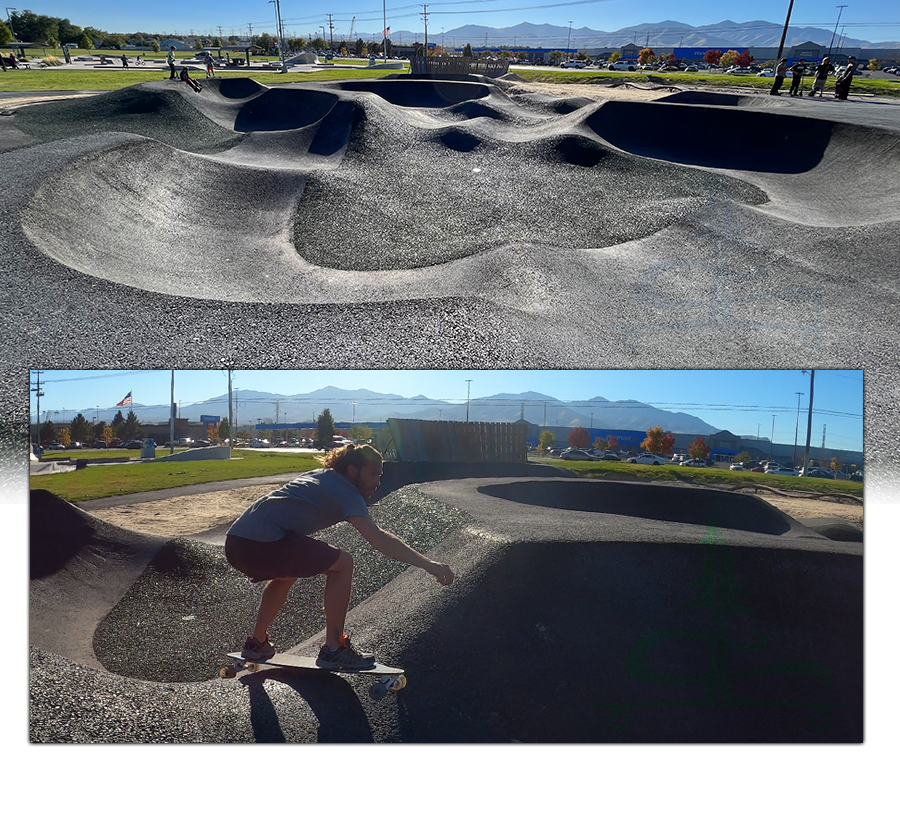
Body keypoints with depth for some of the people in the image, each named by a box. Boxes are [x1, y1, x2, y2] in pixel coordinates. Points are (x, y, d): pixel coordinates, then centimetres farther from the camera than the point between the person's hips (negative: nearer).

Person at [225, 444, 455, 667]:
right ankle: (334, 649, 3)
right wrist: (428, 564, -17)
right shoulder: (343, 489, -3)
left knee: (287, 572, 35)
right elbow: (378, 539, -16)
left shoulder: (318, 476, 22)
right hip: (261, 544, -10)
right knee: (342, 564, -3)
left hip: (235, 543, 10)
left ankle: (257, 642, 41)